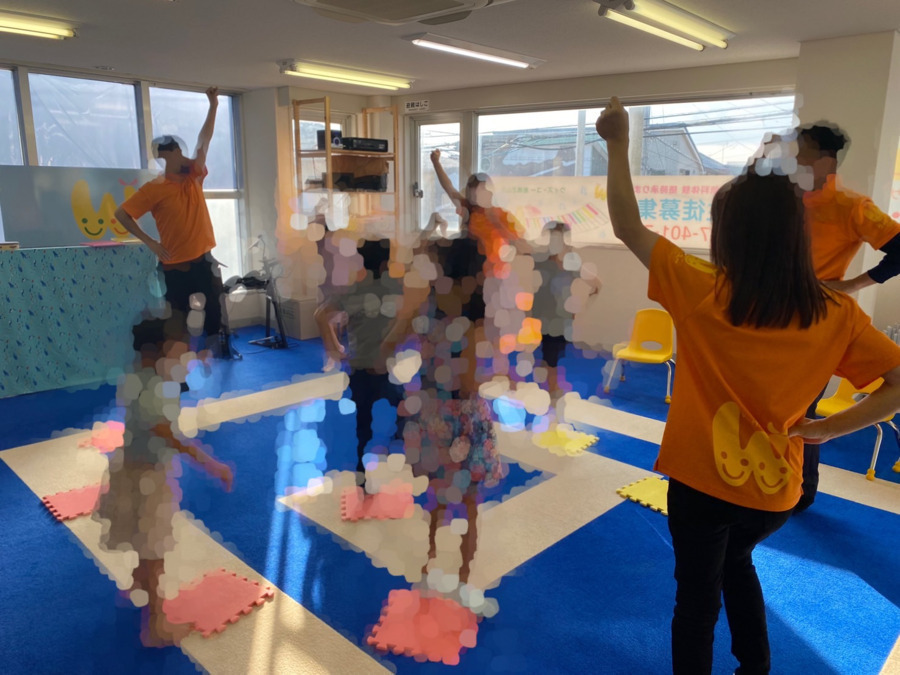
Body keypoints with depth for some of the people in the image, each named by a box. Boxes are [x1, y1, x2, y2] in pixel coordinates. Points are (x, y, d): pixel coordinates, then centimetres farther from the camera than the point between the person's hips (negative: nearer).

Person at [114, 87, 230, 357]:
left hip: (203, 259, 5)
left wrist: (213, 105, -2)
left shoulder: (194, 175, 5)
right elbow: (122, 214, -6)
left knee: (214, 310, 9)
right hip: (175, 264, -4)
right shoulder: (154, 188, -9)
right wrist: (149, 242, -10)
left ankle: (218, 350, 21)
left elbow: (204, 140, 4)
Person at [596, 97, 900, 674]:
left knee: (697, 595, 18)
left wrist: (618, 146, -6)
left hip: (703, 479, -4)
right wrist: (827, 428, -6)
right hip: (776, 487, 4)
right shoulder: (838, 315, -10)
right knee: (736, 561, 34)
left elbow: (628, 227, -12)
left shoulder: (704, 292, -19)